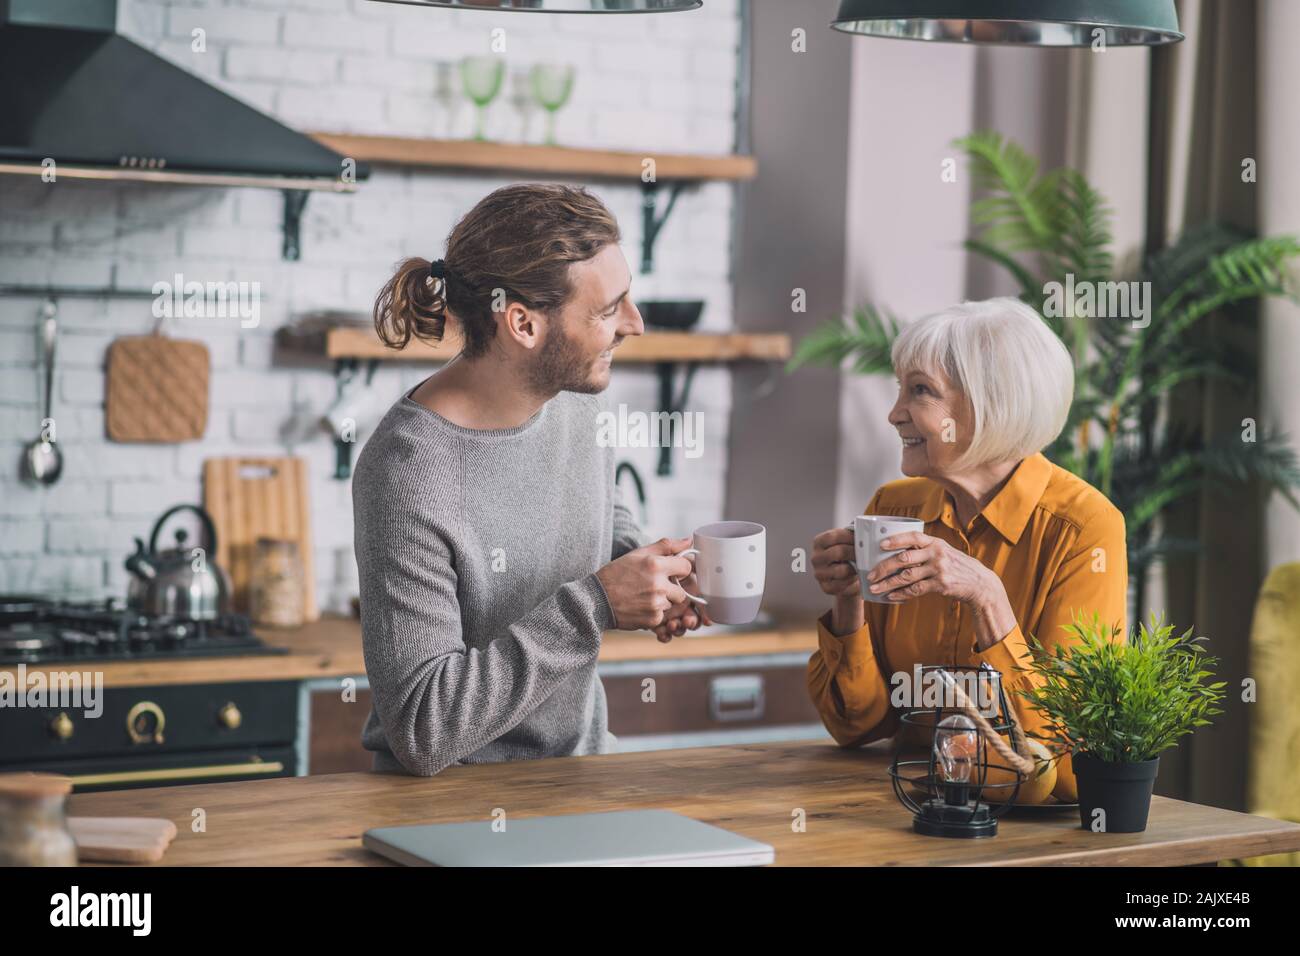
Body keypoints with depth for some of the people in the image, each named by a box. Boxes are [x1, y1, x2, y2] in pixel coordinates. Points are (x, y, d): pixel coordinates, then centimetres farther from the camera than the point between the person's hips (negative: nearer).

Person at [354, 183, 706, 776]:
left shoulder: (572, 395, 0)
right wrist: (594, 605, -25)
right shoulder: (408, 474, -24)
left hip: (581, 770, 7)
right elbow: (420, 732, -26)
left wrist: (648, 570, 0)